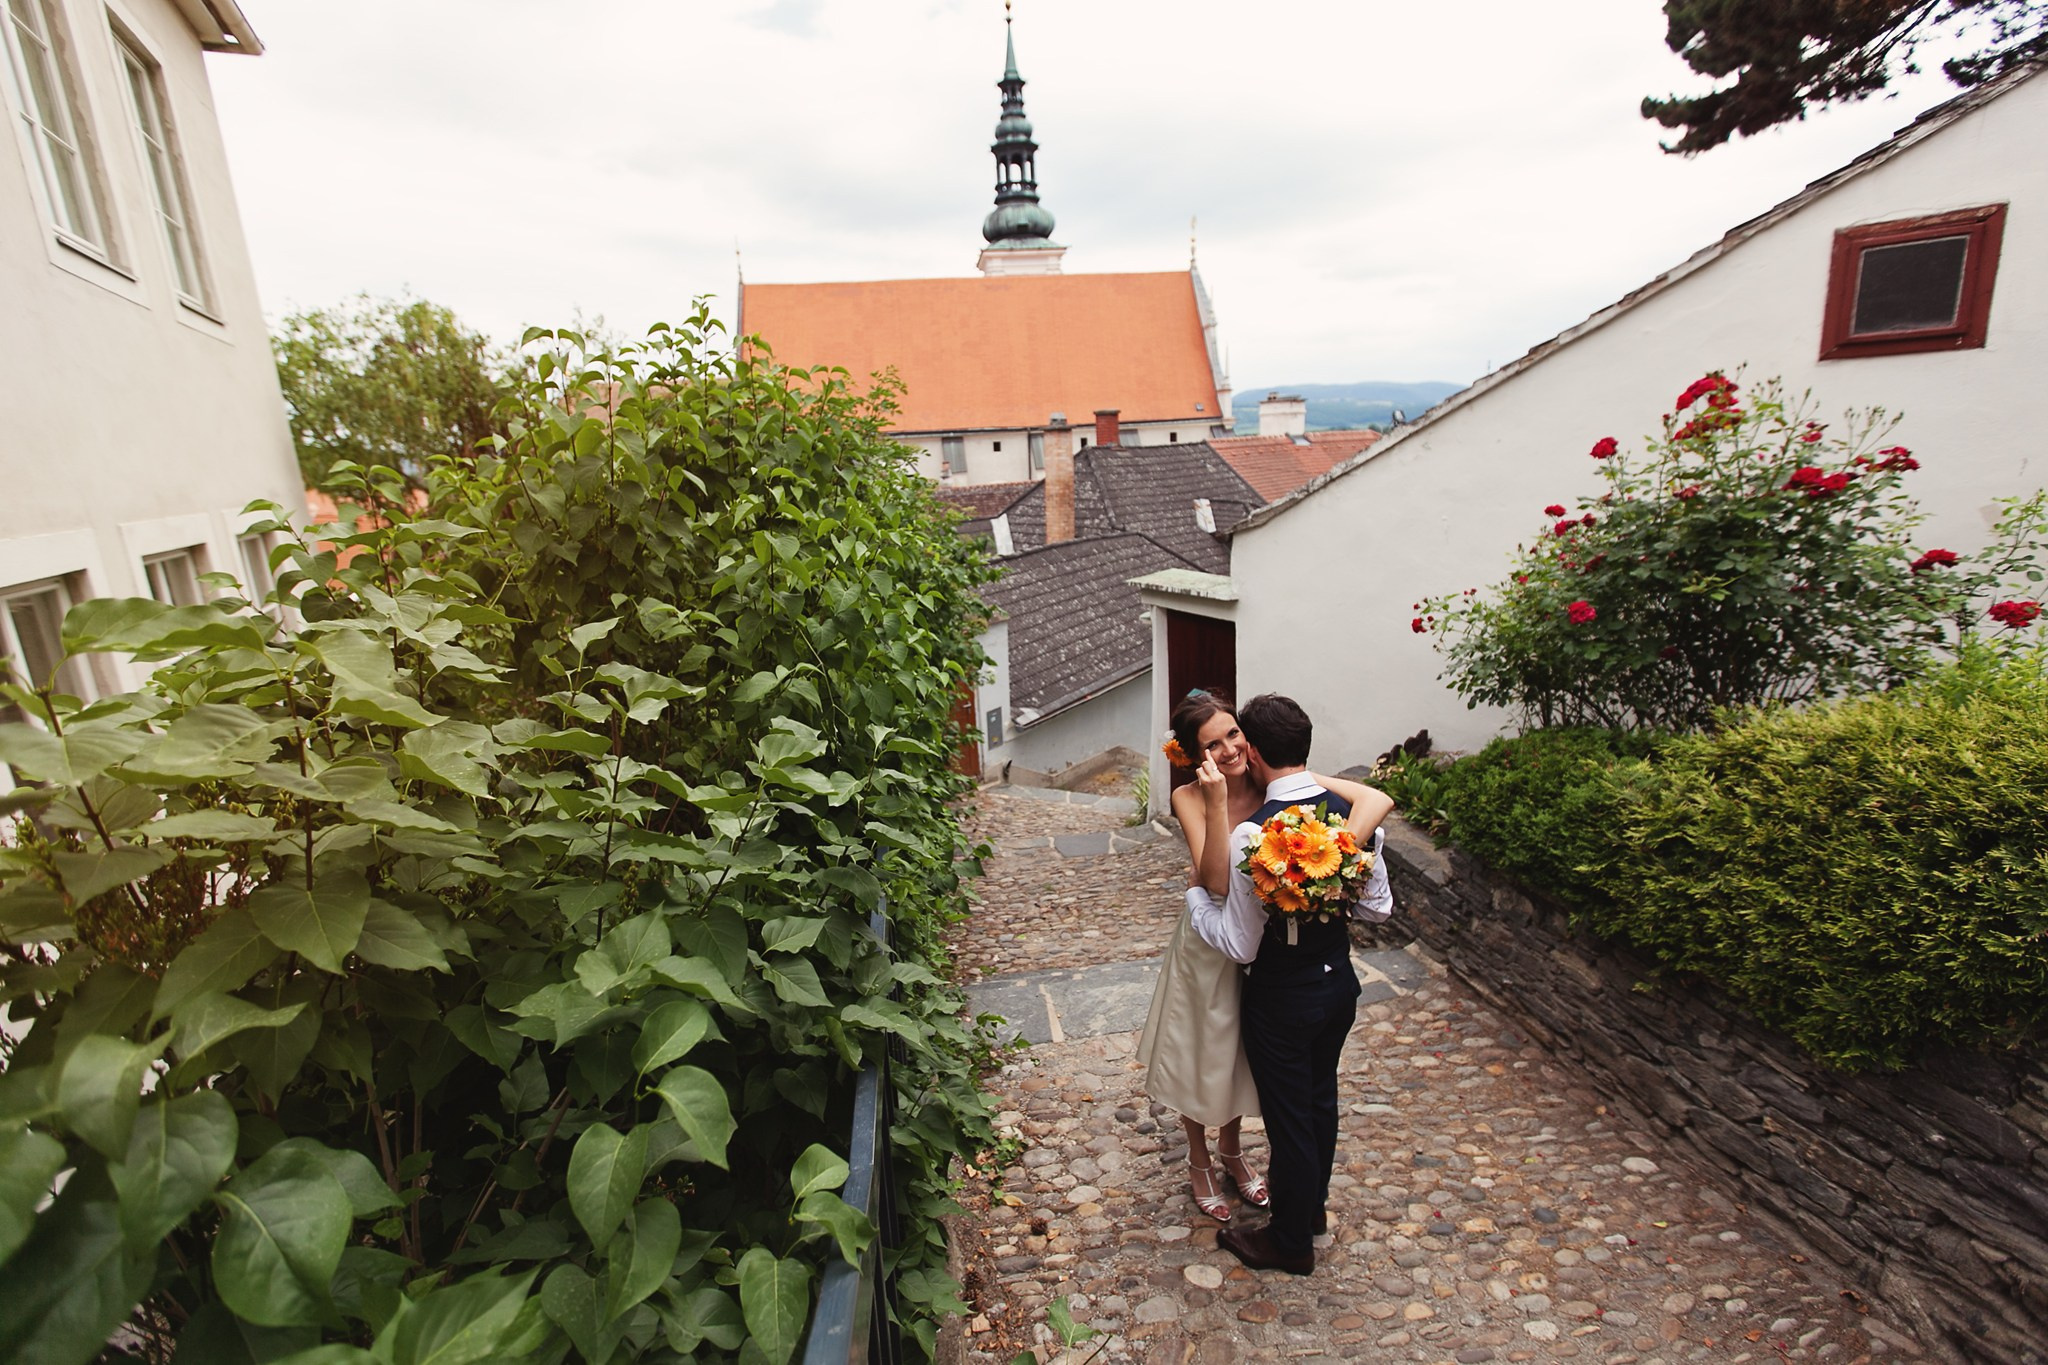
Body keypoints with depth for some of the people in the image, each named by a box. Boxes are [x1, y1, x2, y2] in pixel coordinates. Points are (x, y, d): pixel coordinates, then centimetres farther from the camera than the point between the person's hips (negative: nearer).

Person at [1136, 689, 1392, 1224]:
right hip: (1210, 947, -3)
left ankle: (1232, 1150, 53)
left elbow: (1376, 800, -25)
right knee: (1201, 1060, 18)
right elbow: (1218, 880, -32)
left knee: (1245, 1056, 25)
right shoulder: (1190, 798, -21)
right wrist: (1217, 803, -39)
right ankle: (1200, 1163, 46)